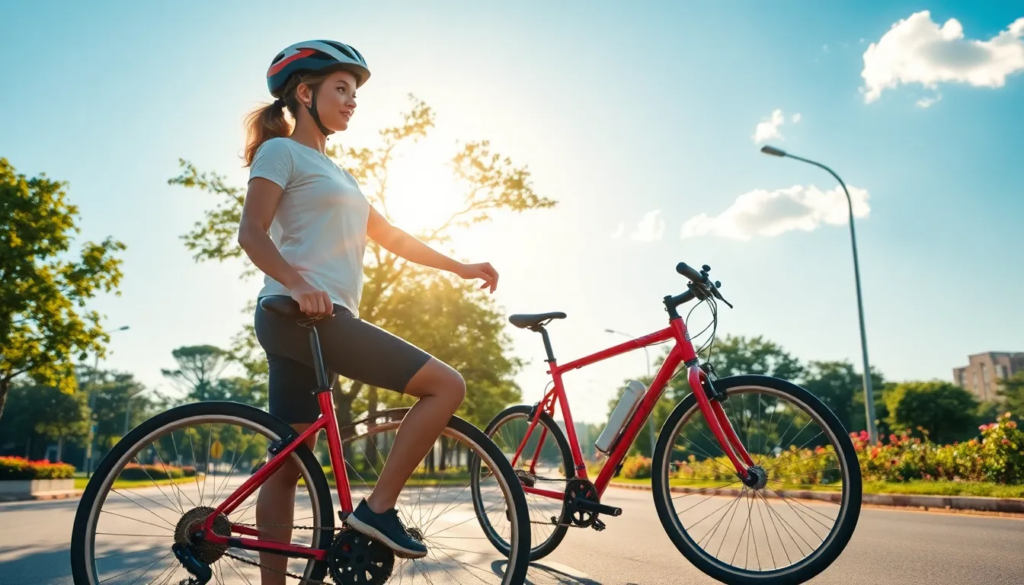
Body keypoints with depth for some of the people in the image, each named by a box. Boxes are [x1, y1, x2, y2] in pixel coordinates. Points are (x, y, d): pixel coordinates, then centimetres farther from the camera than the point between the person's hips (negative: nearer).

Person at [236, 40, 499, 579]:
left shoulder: (334, 171, 27)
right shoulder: (282, 151, 1)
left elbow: (389, 236, 26)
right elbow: (252, 233, -11)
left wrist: (460, 267, 22)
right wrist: (298, 283, -28)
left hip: (315, 319, 9)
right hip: (301, 314, -9)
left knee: (288, 461, 7)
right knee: (447, 385, -11)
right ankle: (377, 508, -7)